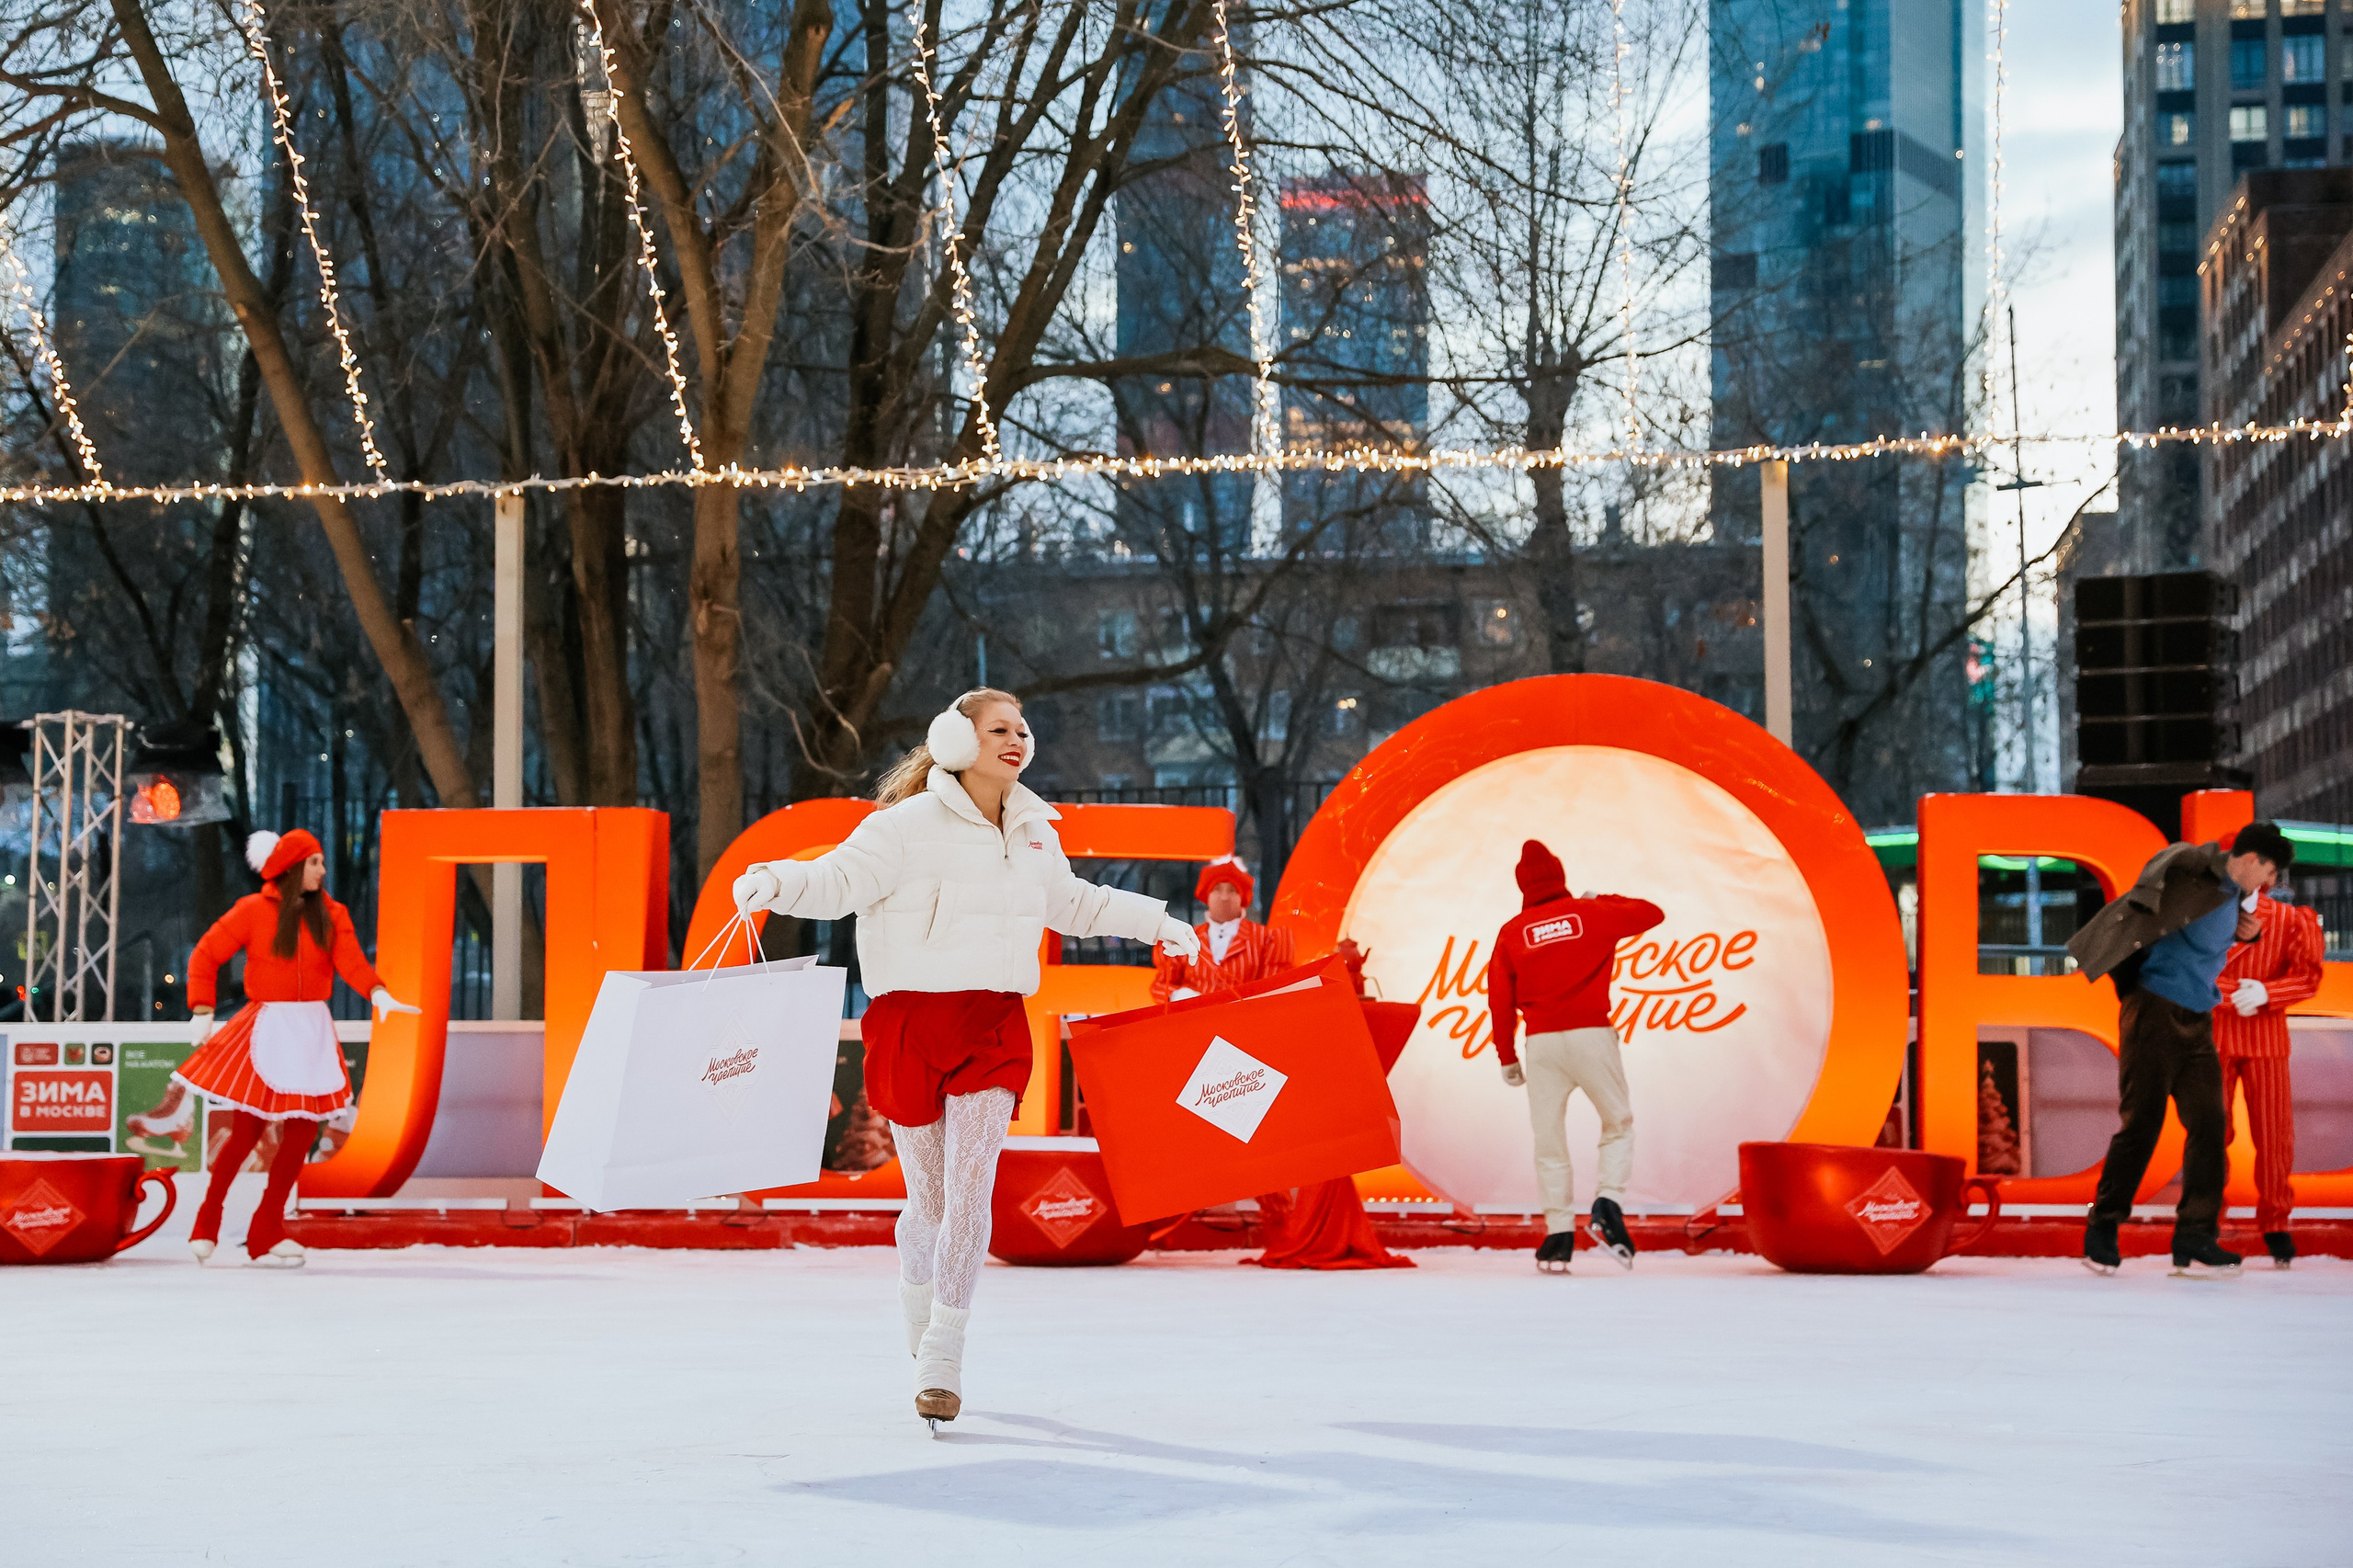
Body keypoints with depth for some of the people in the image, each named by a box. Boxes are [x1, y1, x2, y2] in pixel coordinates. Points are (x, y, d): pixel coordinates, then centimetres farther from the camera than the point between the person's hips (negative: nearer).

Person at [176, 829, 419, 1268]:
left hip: (312, 1033, 4)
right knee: (246, 1132, -5)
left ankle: (265, 1234, 9)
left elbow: (351, 961, -7)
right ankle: (206, 1225, 13)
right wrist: (202, 1012, -6)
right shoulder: (254, 911, -2)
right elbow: (205, 956, 2)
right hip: (266, 1029, -4)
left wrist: (378, 993, -26)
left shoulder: (331, 915, 7)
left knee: (302, 1131, -1)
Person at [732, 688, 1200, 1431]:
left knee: (970, 1189, -10)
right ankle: (918, 1308, 32)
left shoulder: (1033, 832, 12)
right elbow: (839, 880, -16)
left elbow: (1072, 902, 31)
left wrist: (1153, 920, 39)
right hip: (911, 1021, -3)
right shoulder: (909, 824, -7)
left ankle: (943, 1360, -7)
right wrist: (776, 882, -37)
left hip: (993, 1027, 3)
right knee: (929, 1196, 4)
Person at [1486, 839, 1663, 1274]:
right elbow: (1653, 913, 18)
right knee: (1618, 1123, 14)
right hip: (1591, 1034, -1)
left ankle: (1559, 1235, 5)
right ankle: (1608, 1204, -7)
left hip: (1541, 1042, 1)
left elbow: (1500, 1002, 6)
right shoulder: (1593, 914, 5)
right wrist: (1604, 900, 31)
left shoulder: (1511, 932, 7)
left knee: (1549, 1138, 8)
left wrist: (1506, 1058, 15)